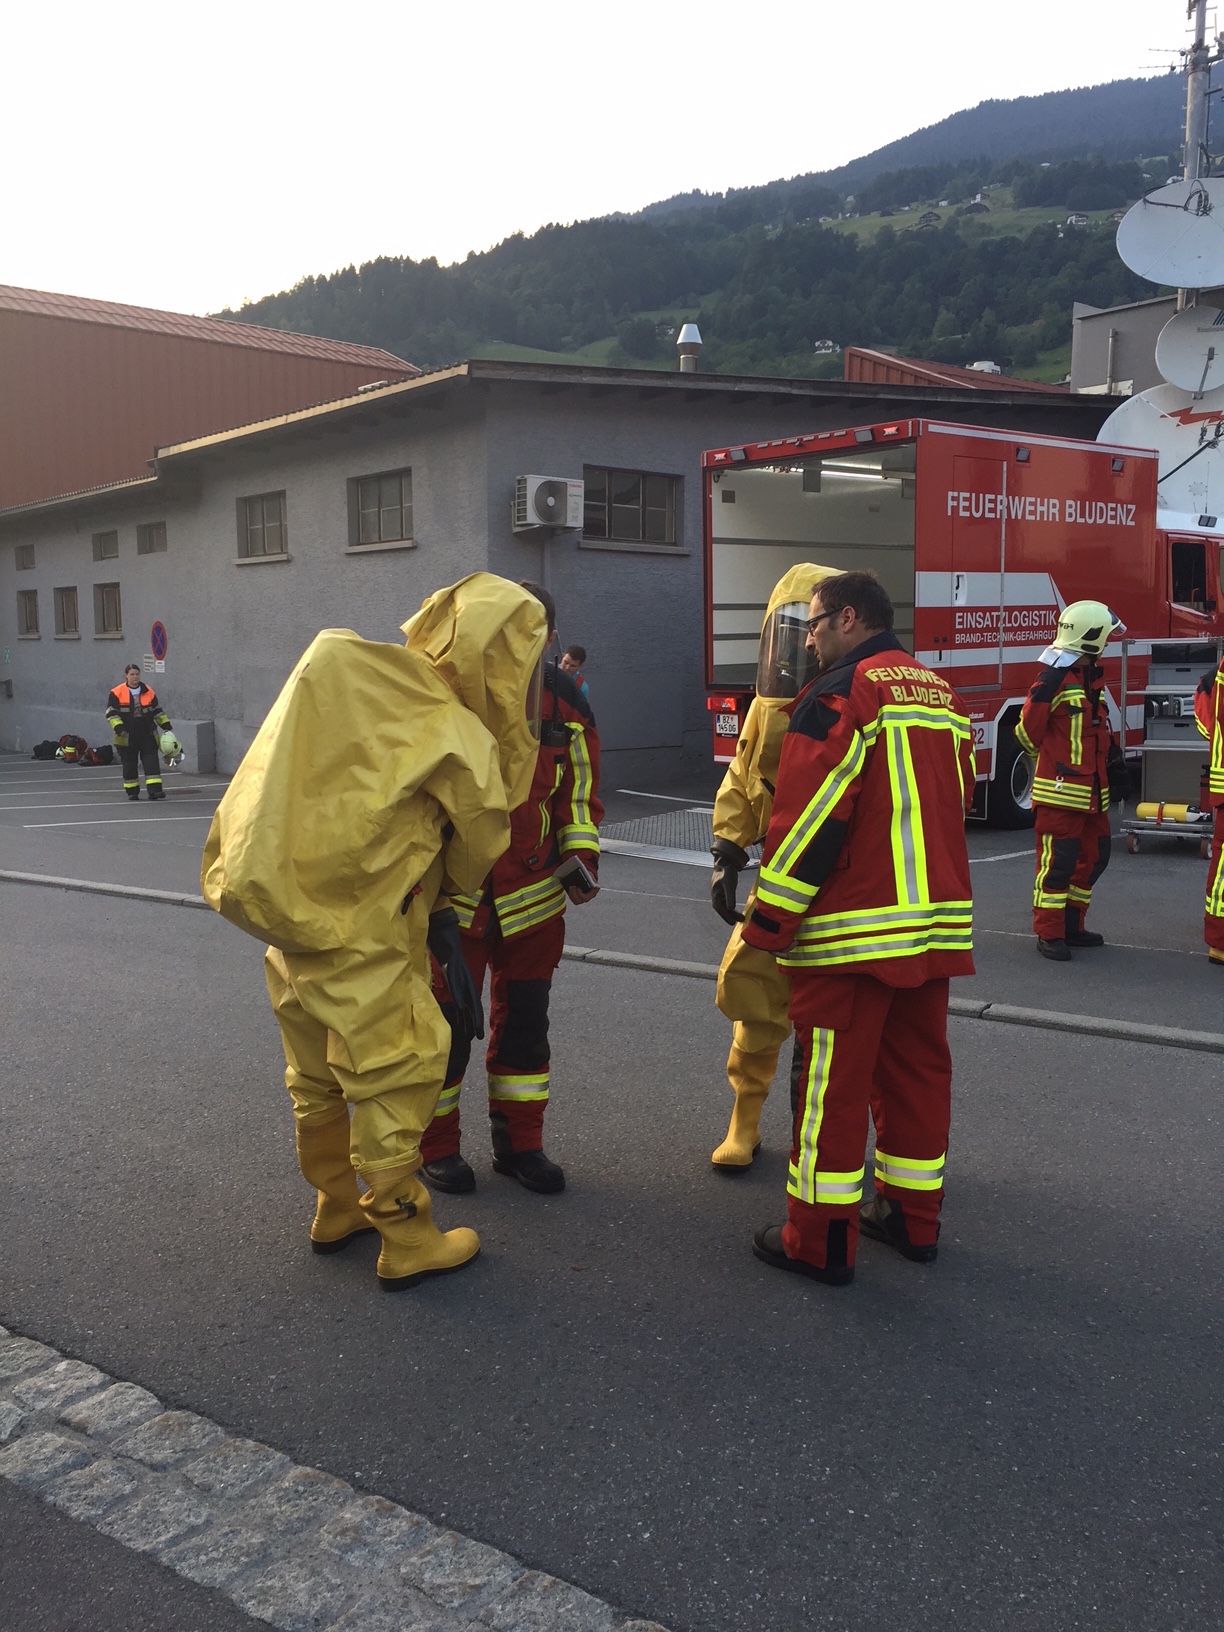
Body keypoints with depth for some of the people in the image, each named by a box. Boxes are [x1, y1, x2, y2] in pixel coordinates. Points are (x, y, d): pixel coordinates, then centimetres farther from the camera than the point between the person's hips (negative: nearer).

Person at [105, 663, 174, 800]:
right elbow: (111, 713, -5)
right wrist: (119, 728, -17)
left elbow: (158, 711, 17)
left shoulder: (149, 692, 8)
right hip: (127, 737, -2)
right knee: (129, 764, 7)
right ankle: (132, 791, 18)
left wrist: (166, 725, 12)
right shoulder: (116, 693, -3)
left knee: (151, 762, -7)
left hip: (148, 735, 2)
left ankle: (154, 789, -11)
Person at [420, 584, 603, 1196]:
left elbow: (578, 784, 11)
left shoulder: (563, 698, 1)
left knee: (525, 1019, 14)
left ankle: (518, 1140, 29)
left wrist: (581, 854, 0)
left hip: (532, 894, 4)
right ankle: (435, 1144, 24)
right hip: (450, 893, -4)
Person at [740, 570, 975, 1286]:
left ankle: (820, 1240, 8)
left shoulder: (841, 695, -11)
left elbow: (808, 821, -16)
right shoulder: (943, 696, 14)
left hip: (852, 930, -8)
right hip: (936, 924, 8)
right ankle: (913, 1216, 26)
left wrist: (768, 923, -11)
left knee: (833, 1081, 0)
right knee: (918, 1067, 16)